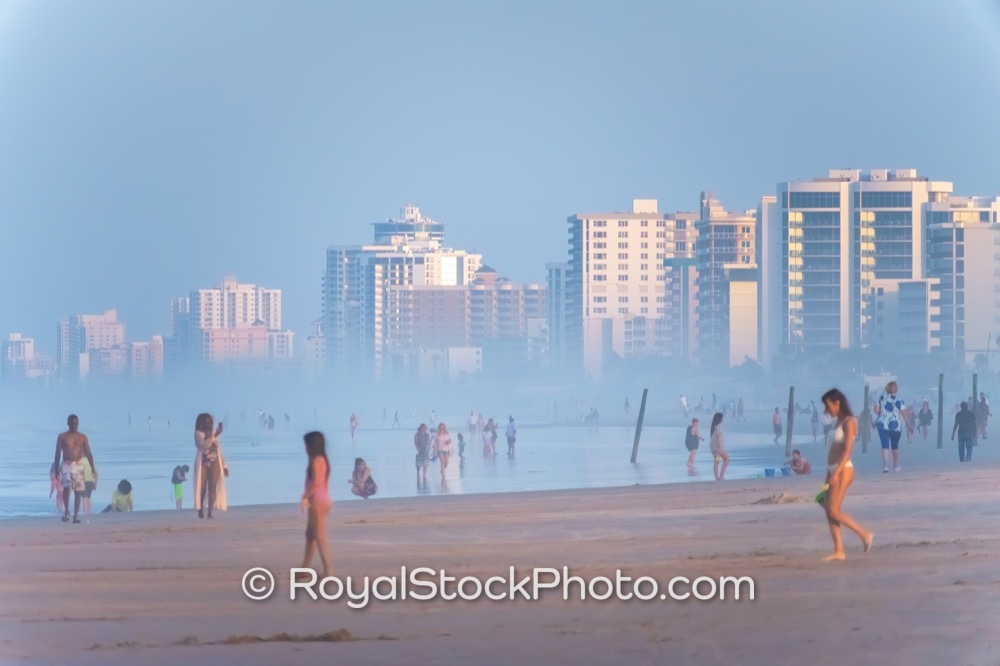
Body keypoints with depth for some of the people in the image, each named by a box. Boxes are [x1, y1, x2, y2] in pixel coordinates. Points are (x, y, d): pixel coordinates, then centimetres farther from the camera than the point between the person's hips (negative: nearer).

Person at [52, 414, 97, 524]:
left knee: (78, 491, 1)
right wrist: (56, 469, 0)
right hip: (66, 465, -2)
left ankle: (76, 515, 7)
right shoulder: (62, 437, 4)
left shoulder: (82, 437, 8)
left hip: (78, 465, 2)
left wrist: (92, 467, -1)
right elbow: (58, 453, 5)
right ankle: (66, 511, -5)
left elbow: (88, 453, 7)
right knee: (66, 487, -20)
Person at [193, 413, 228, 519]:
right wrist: (215, 436, -23)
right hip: (203, 464, -4)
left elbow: (219, 451, 16)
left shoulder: (214, 435, 15)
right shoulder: (198, 434, -1)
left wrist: (224, 466, 11)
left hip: (214, 464, 4)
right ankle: (201, 510, 17)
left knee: (213, 488, -6)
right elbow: (204, 445, -20)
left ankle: (210, 512, -7)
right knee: (202, 488, -2)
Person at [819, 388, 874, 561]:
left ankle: (864, 534, -1)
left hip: (843, 470, -9)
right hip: (832, 470, 9)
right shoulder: (838, 423, 16)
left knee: (834, 511, -13)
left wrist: (836, 473, -26)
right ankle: (839, 551, 4)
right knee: (829, 512, 3)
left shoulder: (849, 422, -10)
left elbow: (847, 450, -19)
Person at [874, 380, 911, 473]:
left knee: (885, 445, -3)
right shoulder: (899, 400, -4)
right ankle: (896, 466, 28)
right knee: (895, 445, 16)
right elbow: (904, 414, -6)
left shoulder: (882, 397, 1)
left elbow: (876, 410, 0)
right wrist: (908, 425, 1)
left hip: (882, 424, 0)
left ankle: (885, 465, -20)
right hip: (896, 425, 0)